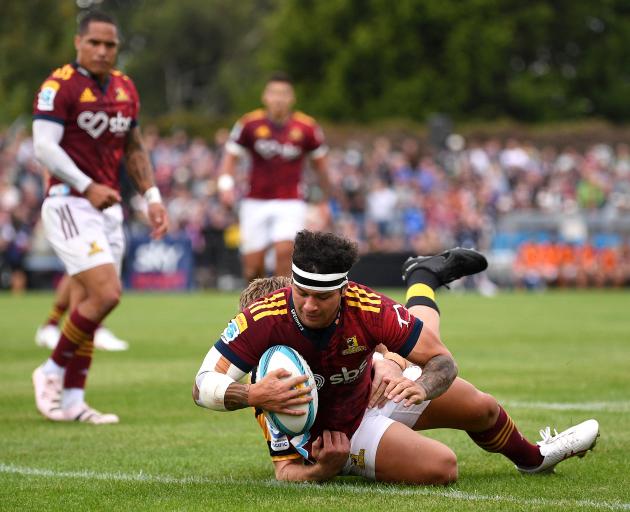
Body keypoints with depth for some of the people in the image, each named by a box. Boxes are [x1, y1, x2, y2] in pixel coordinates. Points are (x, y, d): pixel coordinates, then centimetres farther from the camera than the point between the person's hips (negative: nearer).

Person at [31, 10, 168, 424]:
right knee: (106, 294, -17)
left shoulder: (125, 88, 13)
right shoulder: (60, 85, -10)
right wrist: (87, 187, -23)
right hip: (70, 204, -7)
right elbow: (44, 146, -17)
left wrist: (152, 196, 14)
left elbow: (134, 149, 22)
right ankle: (52, 371, 1)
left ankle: (72, 400, 10)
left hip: (109, 207, 7)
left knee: (86, 305, 6)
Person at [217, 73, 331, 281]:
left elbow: (320, 165, 10)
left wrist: (325, 201, 14)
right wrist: (226, 183, -16)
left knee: (285, 251, -23)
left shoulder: (306, 128, -3)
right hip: (255, 202, 1)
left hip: (290, 203, -1)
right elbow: (230, 157, 3)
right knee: (252, 267, -1)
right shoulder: (250, 124, -3)